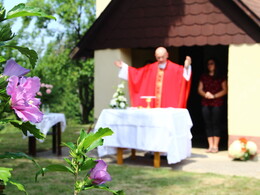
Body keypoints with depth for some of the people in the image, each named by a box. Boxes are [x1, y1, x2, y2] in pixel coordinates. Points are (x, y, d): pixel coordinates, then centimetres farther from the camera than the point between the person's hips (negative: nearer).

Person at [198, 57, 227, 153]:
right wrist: (205, 94, -10)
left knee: (216, 123, -5)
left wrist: (214, 96, -11)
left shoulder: (221, 77, 5)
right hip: (205, 104, 3)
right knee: (207, 124, 1)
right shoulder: (203, 77, 15)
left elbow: (225, 90, 0)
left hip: (217, 103, -3)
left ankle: (215, 146, -2)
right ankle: (210, 146, 4)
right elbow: (199, 89, 11)